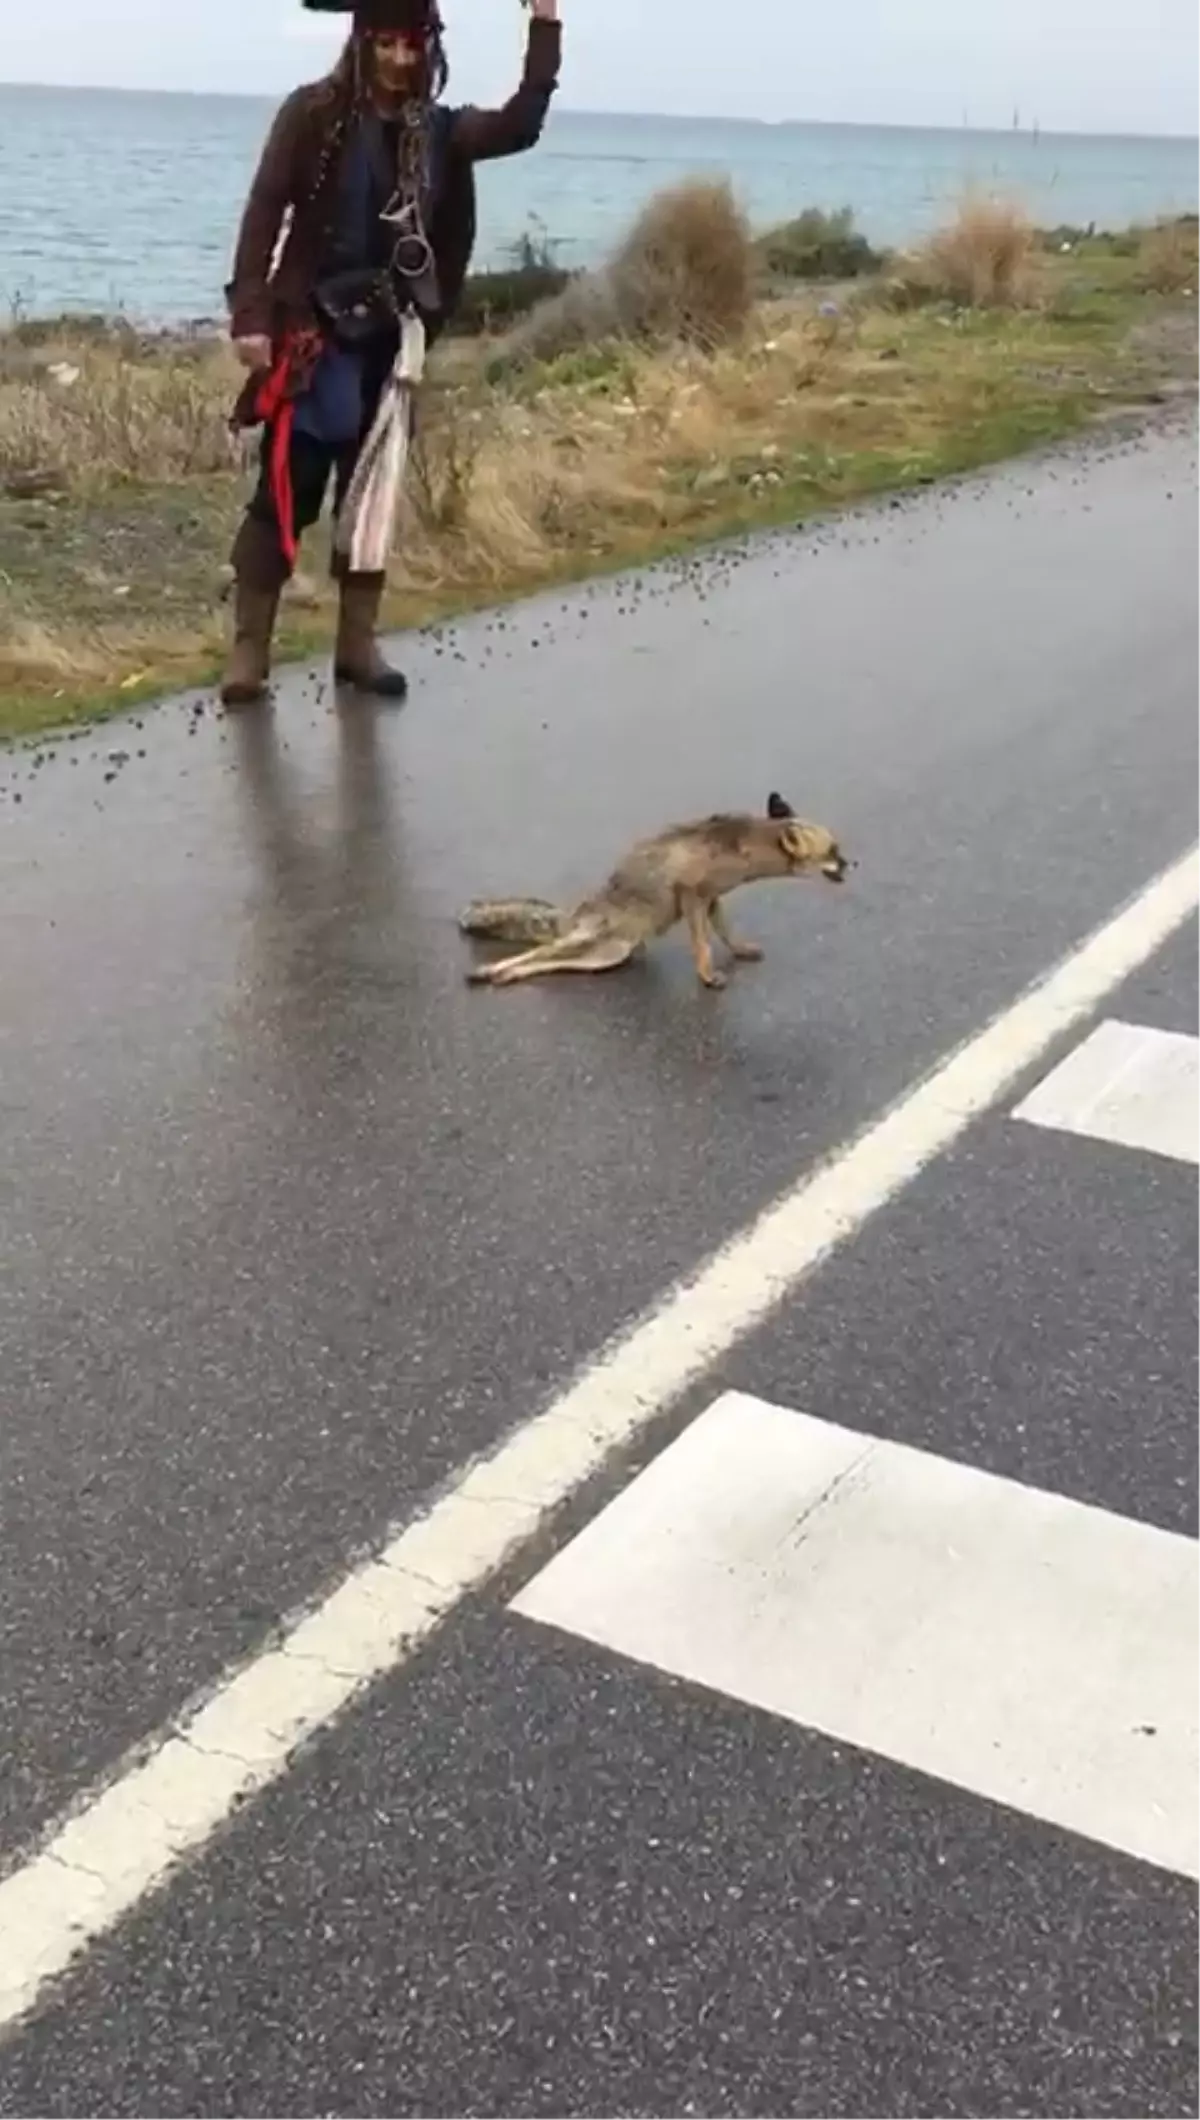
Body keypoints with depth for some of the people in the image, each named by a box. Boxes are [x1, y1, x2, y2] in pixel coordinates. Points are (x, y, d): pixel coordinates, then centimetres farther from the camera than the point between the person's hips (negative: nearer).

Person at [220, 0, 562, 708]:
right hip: (312, 329, -4)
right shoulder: (314, 112, -5)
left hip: (389, 337, 4)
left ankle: (359, 646, 18)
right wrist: (251, 314, -15)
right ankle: (250, 651, 2)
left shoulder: (439, 129, 7)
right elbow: (265, 212, -8)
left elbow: (520, 126, -6)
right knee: (287, 489, -4)